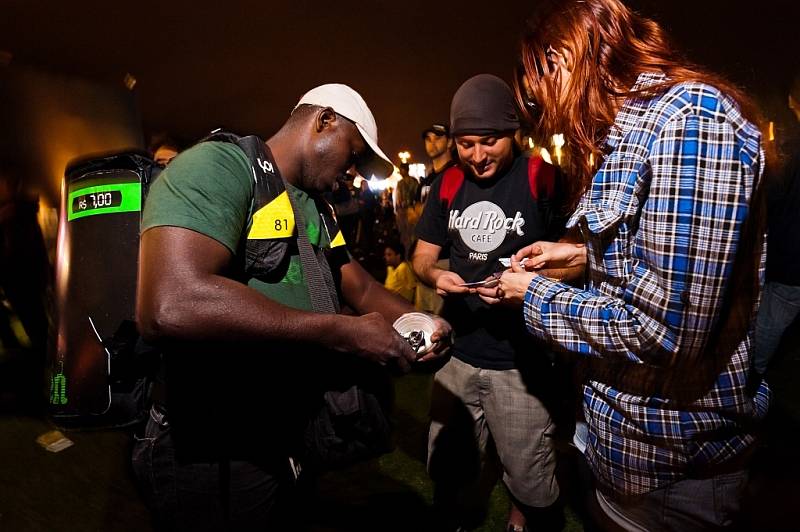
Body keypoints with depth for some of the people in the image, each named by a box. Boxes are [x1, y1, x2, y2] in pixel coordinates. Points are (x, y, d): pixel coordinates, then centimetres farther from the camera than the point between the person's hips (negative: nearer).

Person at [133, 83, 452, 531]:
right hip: (212, 449, -8)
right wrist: (342, 333, -30)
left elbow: (360, 287, 14)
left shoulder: (316, 209, 10)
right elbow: (170, 306, -35)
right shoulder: (220, 166, -20)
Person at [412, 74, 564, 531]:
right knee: (452, 478, 19)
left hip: (520, 360, -4)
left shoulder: (542, 179, -8)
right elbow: (422, 256, 12)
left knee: (532, 489, 8)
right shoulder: (449, 185, 6)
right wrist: (435, 275, -10)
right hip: (456, 353, 5)